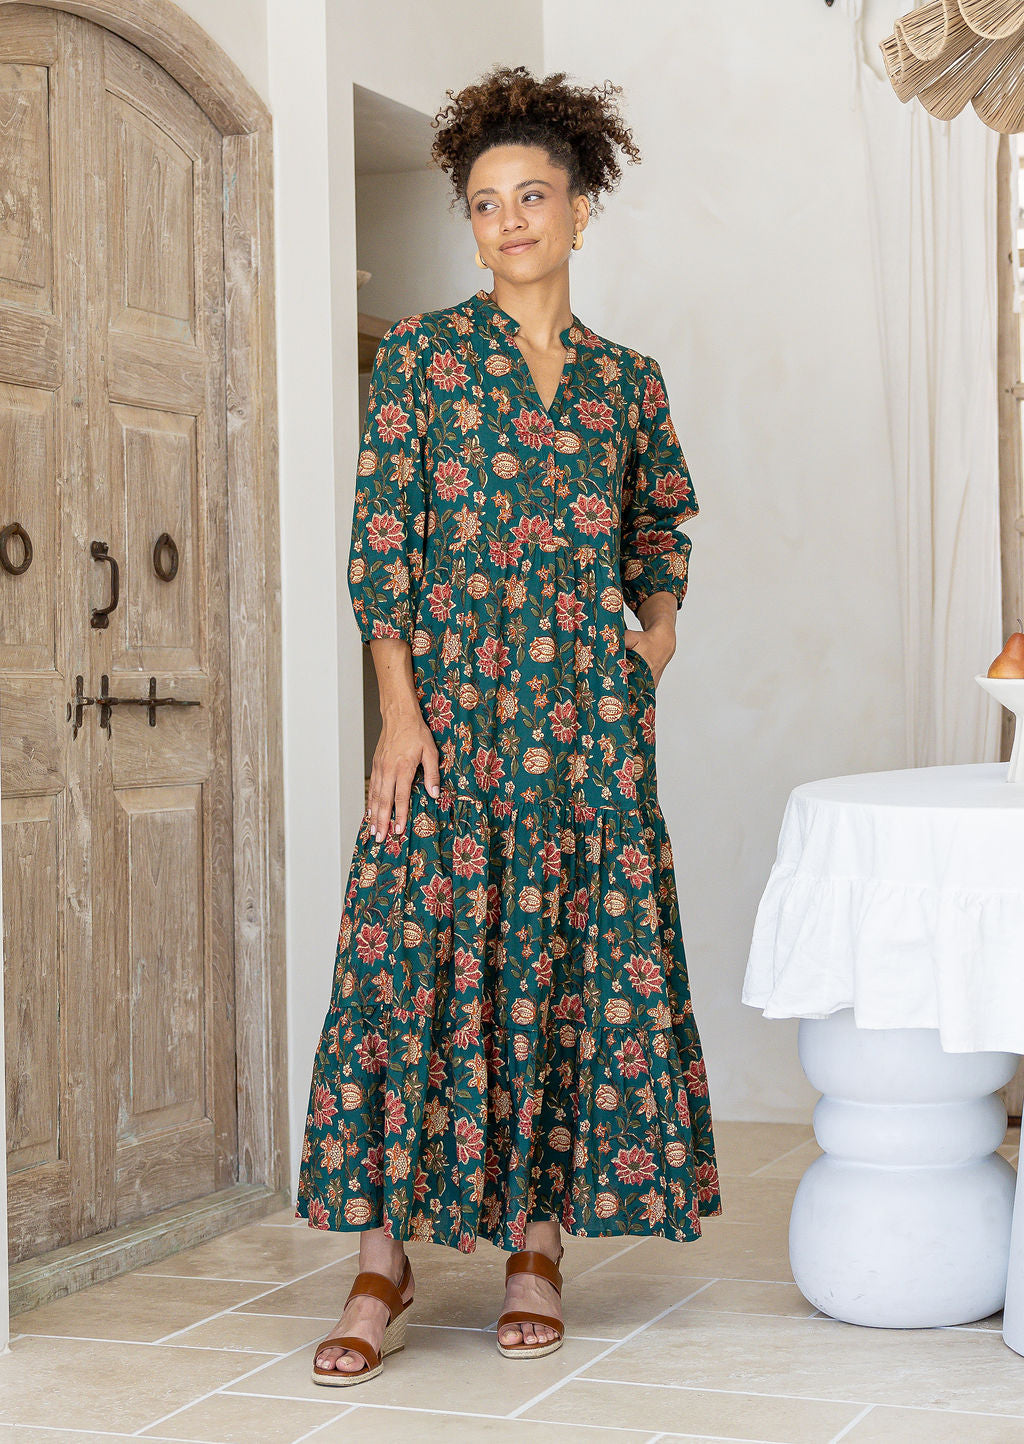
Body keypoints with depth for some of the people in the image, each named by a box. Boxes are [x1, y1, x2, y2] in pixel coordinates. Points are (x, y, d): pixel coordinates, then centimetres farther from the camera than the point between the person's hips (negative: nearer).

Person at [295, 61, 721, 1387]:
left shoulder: (627, 378, 10)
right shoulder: (424, 353, 2)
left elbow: (667, 514, 26)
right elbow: (378, 539, -3)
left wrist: (658, 623, 9)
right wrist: (400, 710, -11)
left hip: (590, 713, 3)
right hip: (452, 702, -3)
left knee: (576, 958, 2)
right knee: (419, 954, -6)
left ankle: (538, 1242, 14)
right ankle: (386, 1254, 1)